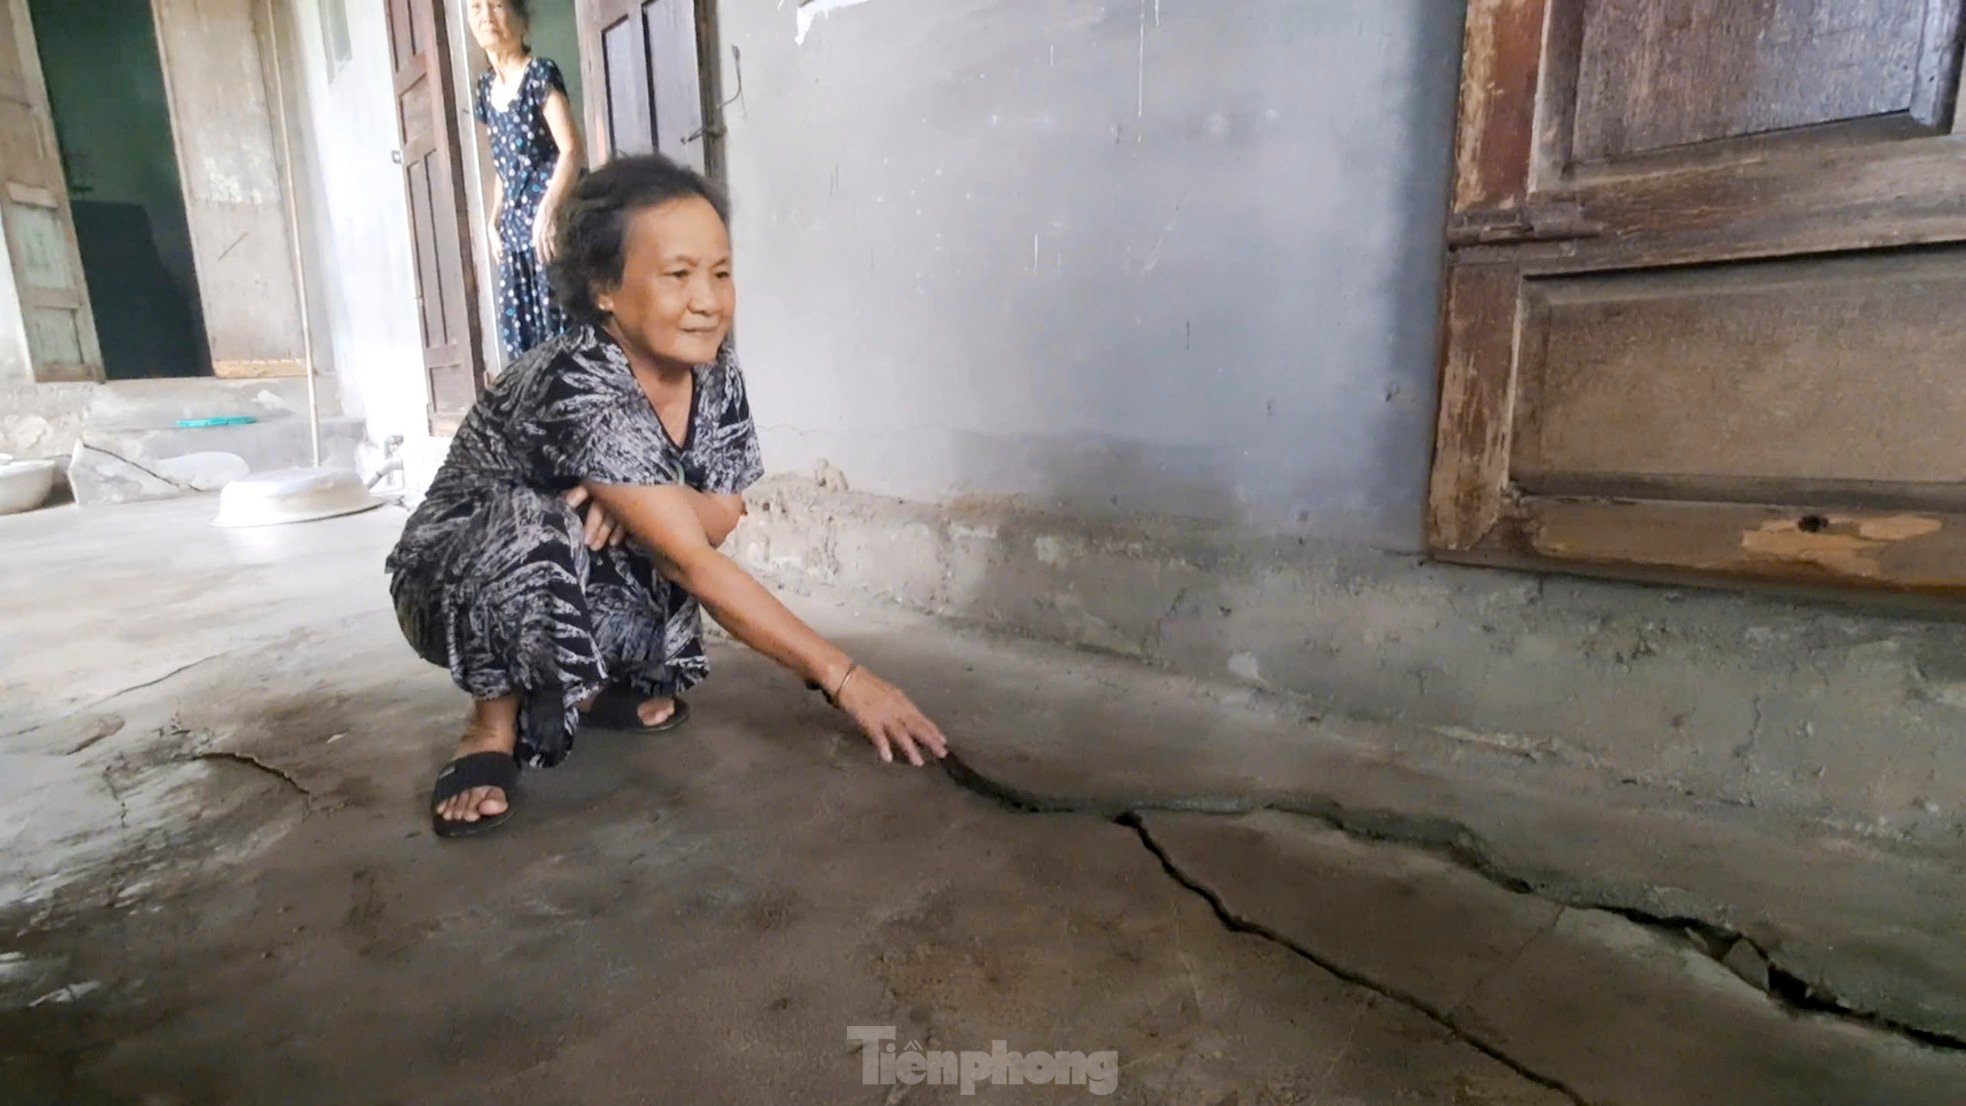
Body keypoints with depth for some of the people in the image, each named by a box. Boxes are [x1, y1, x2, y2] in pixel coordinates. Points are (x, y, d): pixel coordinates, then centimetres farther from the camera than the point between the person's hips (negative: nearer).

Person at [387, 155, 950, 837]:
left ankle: (597, 686, 6)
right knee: (530, 525, -35)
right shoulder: (578, 388, -34)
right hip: (450, 587, -6)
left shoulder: (711, 371, -12)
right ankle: (493, 729, -11)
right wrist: (843, 678, -39)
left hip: (573, 590, 6)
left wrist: (640, 500, -32)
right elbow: (696, 566, -38)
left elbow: (724, 516, -9)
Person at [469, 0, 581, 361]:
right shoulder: (486, 86, 18)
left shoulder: (540, 73, -3)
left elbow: (571, 150, -13)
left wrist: (547, 210, -24)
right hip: (515, 222, 8)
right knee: (518, 329, 5)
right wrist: (495, 222, 15)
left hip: (552, 215, -7)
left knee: (559, 321, -12)